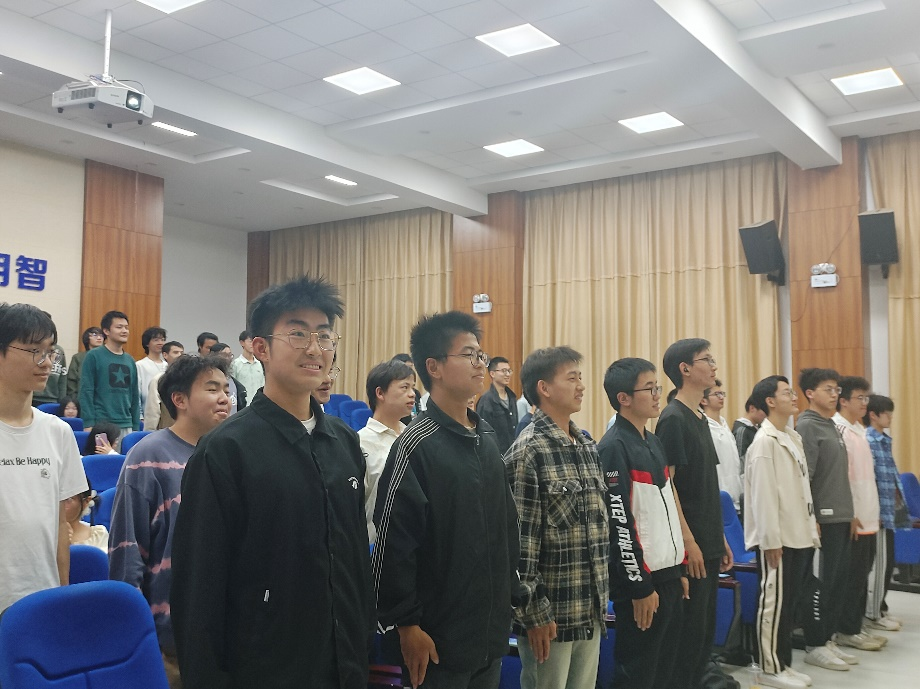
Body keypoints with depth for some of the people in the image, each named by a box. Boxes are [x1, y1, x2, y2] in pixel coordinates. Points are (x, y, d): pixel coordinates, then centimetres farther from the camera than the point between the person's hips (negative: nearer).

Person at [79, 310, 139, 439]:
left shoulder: (130, 361, 13)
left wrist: (136, 427, 11)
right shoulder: (94, 356, -2)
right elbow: (86, 392, -7)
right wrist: (89, 424, -13)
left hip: (126, 427, 5)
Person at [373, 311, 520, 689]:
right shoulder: (417, 445, -16)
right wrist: (406, 624, -16)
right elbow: (394, 542, -17)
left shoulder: (487, 438, 8)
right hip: (439, 635, -7)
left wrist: (508, 594, 14)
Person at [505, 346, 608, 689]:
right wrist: (535, 612, -16)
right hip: (550, 613, -7)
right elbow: (520, 541, -16)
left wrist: (601, 598, 15)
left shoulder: (588, 446, 9)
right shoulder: (528, 452, -15)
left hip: (590, 611, 7)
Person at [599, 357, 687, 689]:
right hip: (641, 580, -9)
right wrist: (640, 586, -17)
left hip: (668, 575, 9)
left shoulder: (654, 442, 13)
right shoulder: (614, 448, -15)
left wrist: (679, 569, 17)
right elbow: (618, 522, -19)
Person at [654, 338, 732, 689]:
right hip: (690, 546, -9)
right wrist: (688, 541, -19)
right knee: (688, 632, -2)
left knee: (705, 632, 14)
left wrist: (720, 539, 16)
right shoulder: (673, 419, -13)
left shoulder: (701, 419, 14)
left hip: (709, 544, 9)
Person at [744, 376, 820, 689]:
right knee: (773, 602, 0)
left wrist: (811, 524, 15)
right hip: (777, 538, -8)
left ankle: (784, 662, 23)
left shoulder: (794, 437, 14)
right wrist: (771, 540, -19)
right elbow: (763, 495, -17)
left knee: (789, 602, 13)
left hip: (798, 535, 8)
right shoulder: (764, 441, -13)